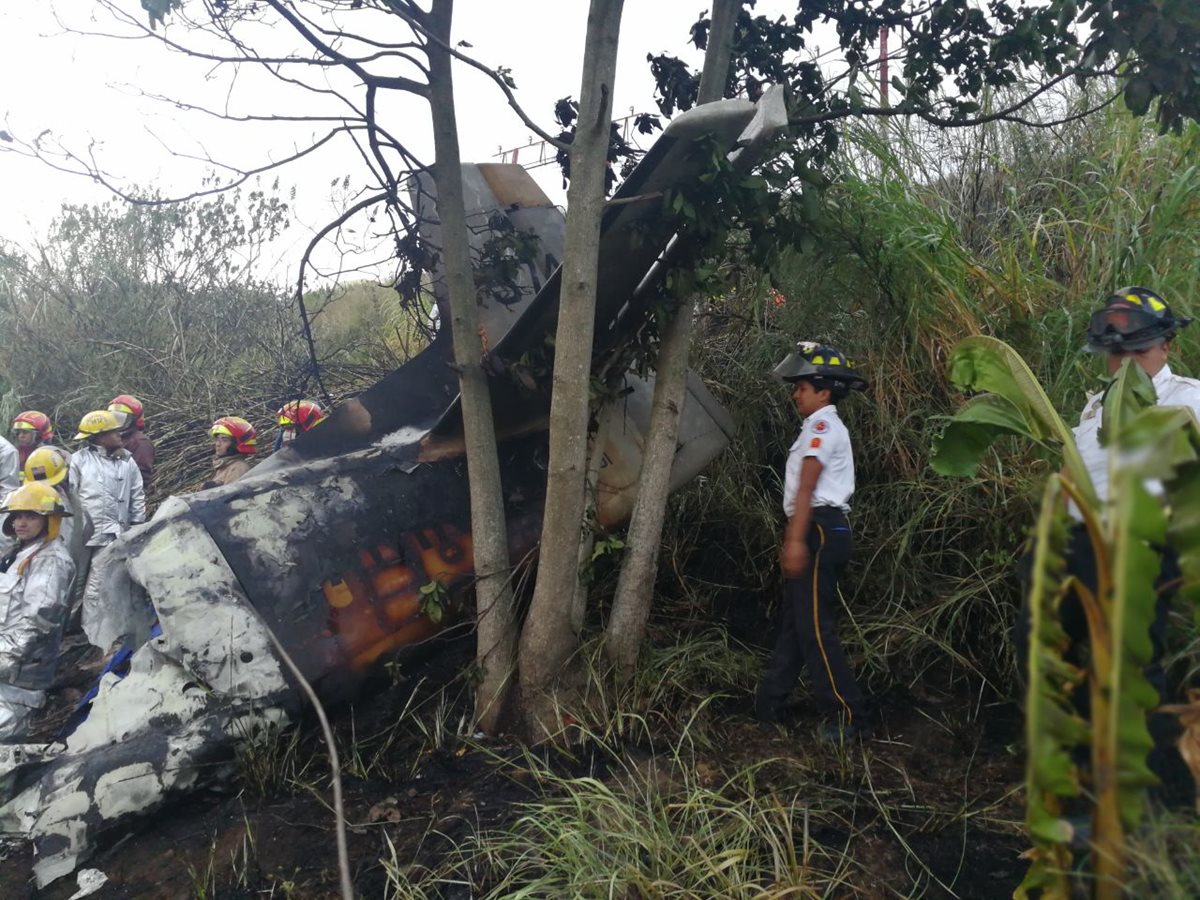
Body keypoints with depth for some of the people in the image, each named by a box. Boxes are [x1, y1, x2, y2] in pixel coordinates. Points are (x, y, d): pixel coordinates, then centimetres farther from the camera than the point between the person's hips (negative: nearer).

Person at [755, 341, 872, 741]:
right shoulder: (824, 427, 22)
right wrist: (794, 539, 17)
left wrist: (796, 539, -25)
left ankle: (851, 716, -4)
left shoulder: (823, 425, -9)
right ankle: (768, 706, 21)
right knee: (792, 620, 13)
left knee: (814, 627, -10)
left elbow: (806, 487, -19)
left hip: (819, 530, -11)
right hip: (818, 531, 11)